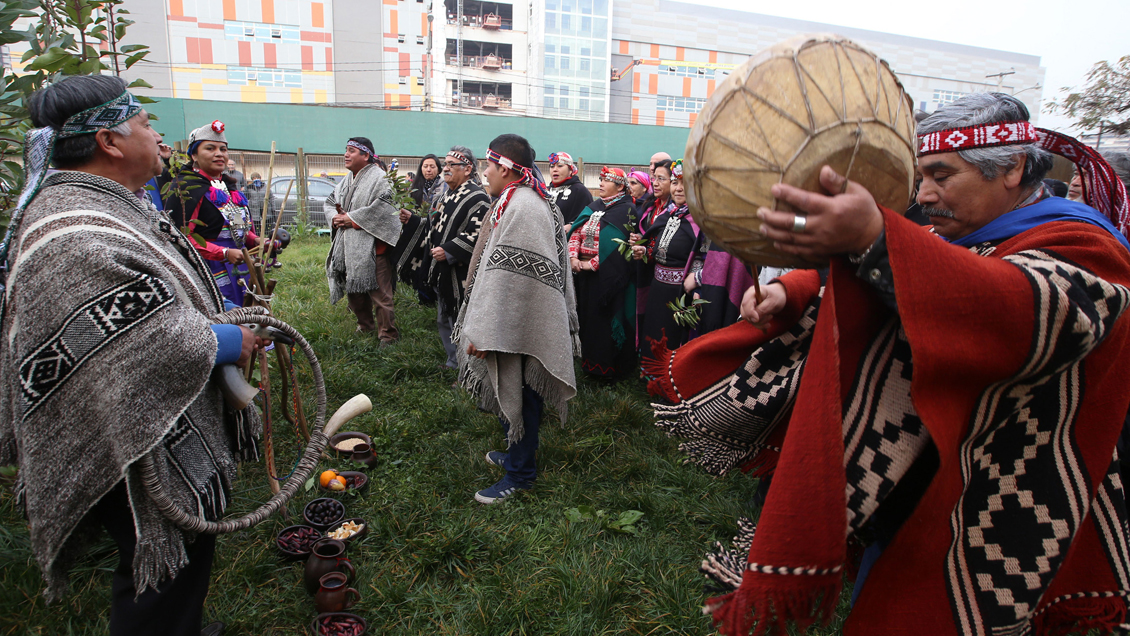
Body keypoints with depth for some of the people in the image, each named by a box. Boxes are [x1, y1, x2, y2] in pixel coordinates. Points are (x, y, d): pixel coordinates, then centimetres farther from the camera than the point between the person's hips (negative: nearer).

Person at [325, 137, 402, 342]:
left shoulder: (380, 179, -9)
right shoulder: (347, 181, 18)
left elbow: (383, 207, -22)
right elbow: (330, 201, 23)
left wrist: (352, 219, -17)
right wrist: (335, 218, 0)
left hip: (371, 246, -8)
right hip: (347, 246, 9)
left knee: (379, 293, -6)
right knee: (353, 289, 16)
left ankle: (388, 333, 5)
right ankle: (366, 325, 34)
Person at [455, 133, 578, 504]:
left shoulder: (519, 207, -22)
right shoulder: (531, 201, 12)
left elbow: (506, 278, -26)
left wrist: (481, 331, -22)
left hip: (518, 325, -10)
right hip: (523, 321, 10)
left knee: (518, 396, 3)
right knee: (512, 392, 22)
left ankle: (519, 474, 17)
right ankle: (517, 450, 39)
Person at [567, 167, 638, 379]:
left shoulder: (626, 210, -7)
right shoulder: (594, 207, 14)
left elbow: (615, 244, -16)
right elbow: (577, 232, 8)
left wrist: (592, 264, -18)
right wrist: (573, 257, -8)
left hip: (608, 274, -7)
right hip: (585, 273, 7)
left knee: (606, 320, -2)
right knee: (588, 317, 13)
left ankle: (608, 367, 9)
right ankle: (590, 361, 26)